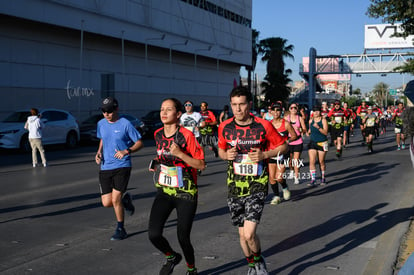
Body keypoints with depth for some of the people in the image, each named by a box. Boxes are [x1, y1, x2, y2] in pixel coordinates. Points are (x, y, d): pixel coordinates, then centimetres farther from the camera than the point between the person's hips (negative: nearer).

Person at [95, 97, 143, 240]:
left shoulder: (125, 124, -9)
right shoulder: (101, 124, 6)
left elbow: (139, 143, -4)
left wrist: (126, 151, -21)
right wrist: (99, 152, 6)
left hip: (122, 166, -5)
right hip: (105, 167, 5)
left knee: (115, 199, -10)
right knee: (106, 203, 1)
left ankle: (121, 229, 11)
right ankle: (125, 199, 35)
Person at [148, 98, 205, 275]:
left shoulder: (187, 135, -14)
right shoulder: (158, 134, 4)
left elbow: (201, 165, -15)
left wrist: (179, 154, -25)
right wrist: (156, 164, 5)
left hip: (185, 194, -5)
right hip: (164, 192, 5)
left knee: (183, 238, -2)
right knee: (153, 234, -10)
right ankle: (171, 257, 23)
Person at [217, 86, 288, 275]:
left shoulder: (264, 126, -10)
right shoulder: (225, 127, -1)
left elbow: (283, 146, 1)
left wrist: (264, 155, -15)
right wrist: (226, 155, -8)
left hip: (257, 186, -3)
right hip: (234, 186, 4)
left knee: (249, 234, -15)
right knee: (242, 234, 13)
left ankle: (259, 260, 17)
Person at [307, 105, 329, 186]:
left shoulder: (323, 120, -7)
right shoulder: (311, 121, 6)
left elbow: (325, 132, -16)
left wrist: (318, 127, -28)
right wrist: (308, 132, 1)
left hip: (322, 143, -3)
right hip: (312, 143, 3)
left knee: (321, 162, 5)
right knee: (312, 161, -9)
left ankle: (323, 178, 23)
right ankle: (313, 180, -9)